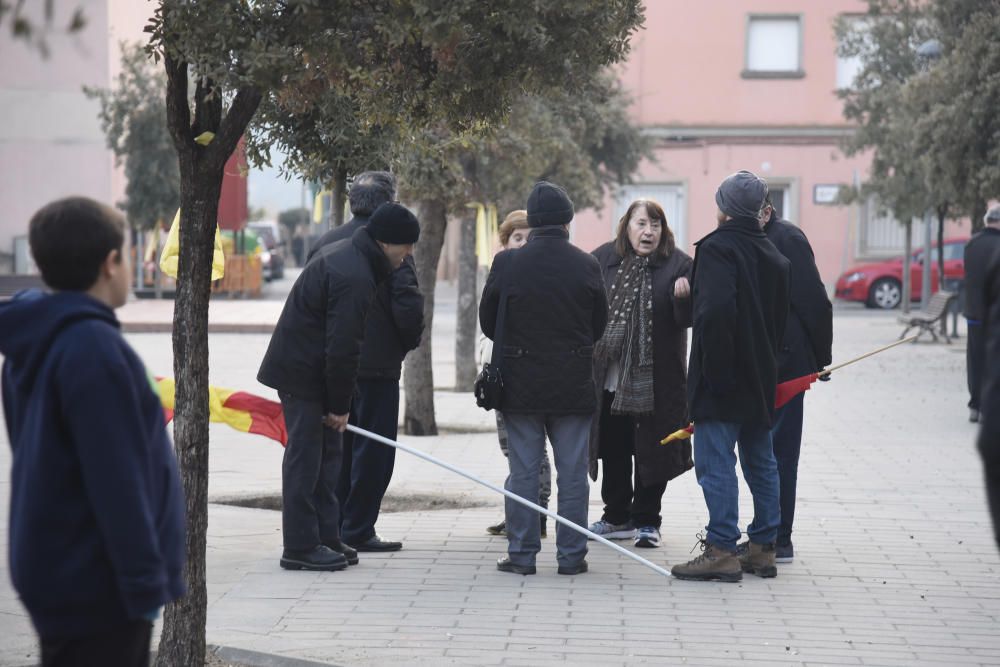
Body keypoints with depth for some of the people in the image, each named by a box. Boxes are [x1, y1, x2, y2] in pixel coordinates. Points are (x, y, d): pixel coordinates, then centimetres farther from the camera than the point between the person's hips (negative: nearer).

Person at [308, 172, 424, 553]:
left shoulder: (325, 244, 5)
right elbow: (408, 306, -17)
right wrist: (408, 343, 1)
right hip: (377, 364, -6)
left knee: (338, 447, 15)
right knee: (373, 450, 1)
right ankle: (357, 531, 0)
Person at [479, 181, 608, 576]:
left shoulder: (507, 263, -7)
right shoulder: (586, 266, -5)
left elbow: (487, 322, 2)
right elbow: (600, 324, 5)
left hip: (521, 381, 0)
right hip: (573, 384, 0)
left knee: (523, 472, 5)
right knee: (572, 473, 7)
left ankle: (521, 554, 7)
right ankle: (571, 554, 9)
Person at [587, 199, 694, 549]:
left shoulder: (678, 264, -5)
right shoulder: (603, 259, 1)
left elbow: (688, 320, -8)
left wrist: (683, 297, -27)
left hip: (654, 378, -3)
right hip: (608, 375, 3)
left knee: (650, 451, 6)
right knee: (613, 449, 14)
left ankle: (646, 520, 18)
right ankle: (617, 517, 27)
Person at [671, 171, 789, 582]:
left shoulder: (717, 248, -13)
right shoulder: (773, 255, 14)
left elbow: (715, 311, -25)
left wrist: (715, 372, -20)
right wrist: (767, 361, 19)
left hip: (722, 382, -8)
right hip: (761, 379, 8)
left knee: (716, 463, -6)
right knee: (761, 463, 14)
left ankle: (721, 550, -8)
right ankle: (763, 548, 19)